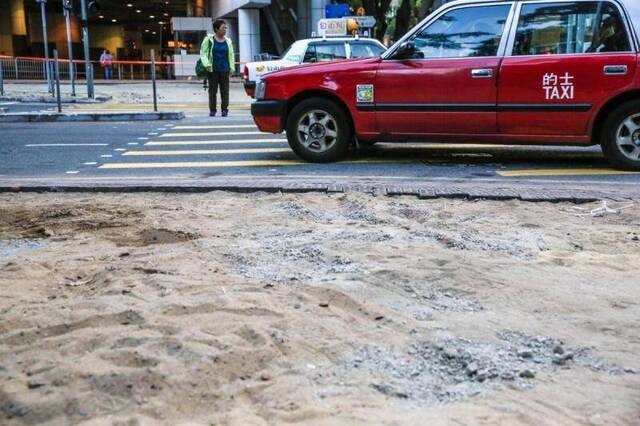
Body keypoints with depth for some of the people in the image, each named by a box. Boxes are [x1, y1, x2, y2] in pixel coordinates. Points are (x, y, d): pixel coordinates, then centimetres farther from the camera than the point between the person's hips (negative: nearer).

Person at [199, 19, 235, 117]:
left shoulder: (228, 41, 11)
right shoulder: (209, 40, 2)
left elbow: (231, 55, 12)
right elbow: (203, 53, 0)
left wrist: (232, 68, 5)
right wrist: (207, 64, -13)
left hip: (224, 69, 2)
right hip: (213, 70, -2)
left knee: (224, 91, 1)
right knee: (212, 90, 1)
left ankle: (225, 109, 7)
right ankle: (212, 110, 7)